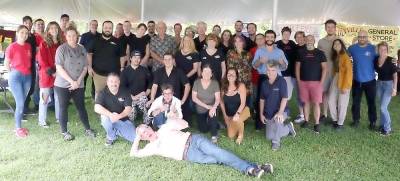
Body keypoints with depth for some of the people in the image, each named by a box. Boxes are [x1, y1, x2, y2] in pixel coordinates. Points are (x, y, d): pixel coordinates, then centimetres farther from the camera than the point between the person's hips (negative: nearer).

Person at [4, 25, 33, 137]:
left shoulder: (28, 46, 7)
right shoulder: (12, 47, -8)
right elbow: (6, 64, -1)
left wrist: (27, 72, 9)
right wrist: (14, 73, 4)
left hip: (28, 76, 5)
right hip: (16, 76, -5)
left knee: (22, 102, 10)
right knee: (20, 104, -6)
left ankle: (19, 126, 20)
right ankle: (18, 128, 7)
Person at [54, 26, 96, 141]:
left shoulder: (82, 49, 6)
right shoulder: (61, 49, -6)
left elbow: (85, 67, 6)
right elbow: (59, 68, -12)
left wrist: (78, 81, -7)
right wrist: (71, 81, -15)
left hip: (78, 85, 3)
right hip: (63, 85, -3)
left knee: (81, 107, 8)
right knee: (63, 108, 5)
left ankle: (87, 129, 18)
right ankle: (64, 131, 16)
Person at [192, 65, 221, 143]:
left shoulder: (215, 83, -12)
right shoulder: (197, 82, -11)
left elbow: (218, 98, -18)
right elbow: (194, 98, -14)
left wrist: (214, 107, -38)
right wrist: (206, 106, -22)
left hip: (211, 108, -2)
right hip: (200, 110, 2)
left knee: (212, 114, -36)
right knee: (203, 130, 0)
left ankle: (214, 135, -15)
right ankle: (216, 125, 34)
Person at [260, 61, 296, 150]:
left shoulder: (281, 81, -16)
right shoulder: (264, 83, 1)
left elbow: (284, 98, -22)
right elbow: (262, 99, 9)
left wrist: (280, 112, -32)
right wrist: (261, 114, 7)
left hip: (279, 111, -6)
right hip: (268, 114, 6)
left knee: (277, 120, -40)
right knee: (269, 136, 10)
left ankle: (276, 142, -13)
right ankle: (288, 127, 34)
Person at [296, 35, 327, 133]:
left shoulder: (320, 53, 2)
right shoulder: (301, 52, 7)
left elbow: (324, 68, 1)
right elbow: (297, 67, 10)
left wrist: (321, 81, -7)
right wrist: (298, 80, 1)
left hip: (316, 82, -2)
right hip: (303, 81, 2)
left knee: (316, 103, -2)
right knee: (306, 102, 8)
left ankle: (317, 123, 4)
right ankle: (306, 120, 19)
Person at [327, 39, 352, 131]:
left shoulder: (345, 56, -12)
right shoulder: (334, 56, 11)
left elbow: (349, 71, -16)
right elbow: (334, 69, 10)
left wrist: (345, 86, -19)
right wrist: (334, 78, -3)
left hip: (344, 81, -7)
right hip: (335, 80, 7)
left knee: (342, 104, 2)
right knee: (331, 101, 8)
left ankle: (340, 123, 14)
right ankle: (335, 120, 24)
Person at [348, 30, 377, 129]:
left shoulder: (373, 48, -5)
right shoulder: (352, 48, -3)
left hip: (370, 81, -1)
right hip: (356, 81, 1)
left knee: (371, 103, 8)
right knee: (355, 102, 12)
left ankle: (372, 122, 20)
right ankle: (356, 120, 28)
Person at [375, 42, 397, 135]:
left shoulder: (391, 60, -16)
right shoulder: (376, 59, -3)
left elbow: (395, 75, -13)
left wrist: (394, 88, -15)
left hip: (389, 84, -5)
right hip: (379, 83, 5)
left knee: (383, 107, -8)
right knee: (382, 107, 13)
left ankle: (388, 129, 7)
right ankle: (383, 125, 26)